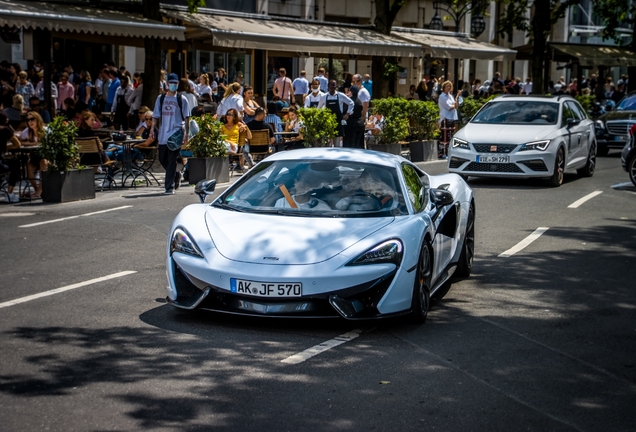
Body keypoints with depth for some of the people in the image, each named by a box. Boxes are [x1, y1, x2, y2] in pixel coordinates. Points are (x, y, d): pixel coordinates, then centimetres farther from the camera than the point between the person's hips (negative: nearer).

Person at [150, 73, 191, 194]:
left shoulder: (181, 99, 2)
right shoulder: (161, 98, 12)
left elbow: (186, 118, 0)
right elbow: (156, 116, 13)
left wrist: (187, 133, -7)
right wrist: (152, 129, 3)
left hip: (176, 133, -4)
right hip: (163, 134, 4)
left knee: (172, 161, -8)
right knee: (162, 159, 10)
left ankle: (170, 187, -7)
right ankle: (176, 176, 34)